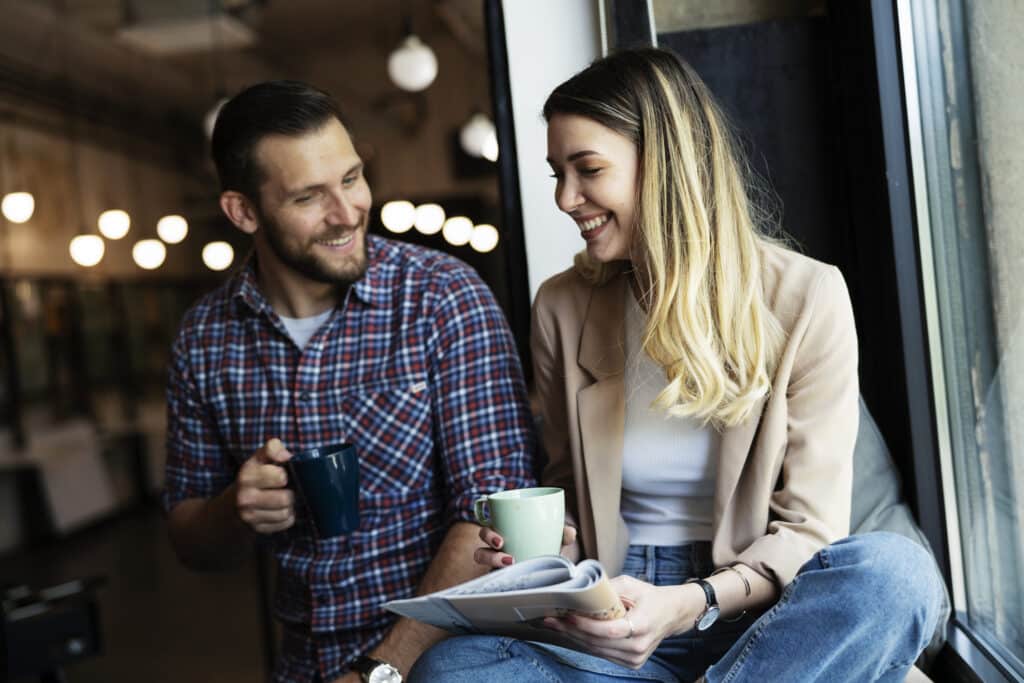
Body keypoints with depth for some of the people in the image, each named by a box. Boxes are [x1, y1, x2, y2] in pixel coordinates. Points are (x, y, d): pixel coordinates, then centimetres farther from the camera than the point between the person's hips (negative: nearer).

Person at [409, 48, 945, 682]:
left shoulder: (805, 296, -6)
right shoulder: (561, 308, 4)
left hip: (754, 616, -1)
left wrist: (694, 602, -25)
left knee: (894, 569, -34)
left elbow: (809, 525, -7)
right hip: (620, 622, 2)